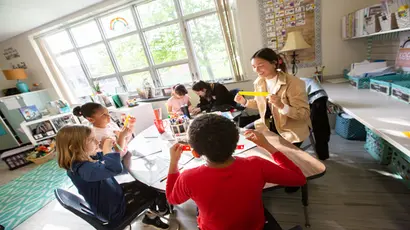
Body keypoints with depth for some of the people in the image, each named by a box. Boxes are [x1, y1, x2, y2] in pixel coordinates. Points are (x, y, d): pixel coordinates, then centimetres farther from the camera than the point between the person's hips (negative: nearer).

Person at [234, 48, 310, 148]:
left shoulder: (293, 83, -22)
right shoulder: (259, 82, -3)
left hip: (291, 130, -6)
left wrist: (281, 106, -39)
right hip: (268, 124, 6)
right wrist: (245, 102, -6)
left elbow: (305, 114, -22)